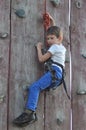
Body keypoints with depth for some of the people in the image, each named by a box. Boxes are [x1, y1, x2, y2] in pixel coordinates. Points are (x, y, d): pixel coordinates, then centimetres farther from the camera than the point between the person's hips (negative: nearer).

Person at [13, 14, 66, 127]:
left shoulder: (54, 47, 0)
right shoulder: (60, 46, 27)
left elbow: (41, 59, -3)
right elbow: (56, 31, 47)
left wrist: (39, 48, 11)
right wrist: (52, 20, 47)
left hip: (54, 72, -10)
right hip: (57, 75, 10)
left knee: (34, 87, -25)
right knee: (33, 88, -3)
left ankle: (29, 112, -38)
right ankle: (31, 115, -18)